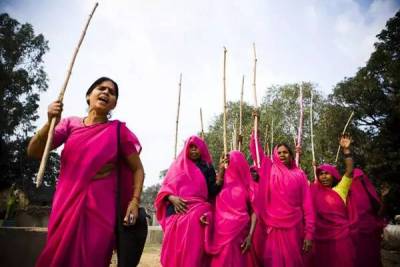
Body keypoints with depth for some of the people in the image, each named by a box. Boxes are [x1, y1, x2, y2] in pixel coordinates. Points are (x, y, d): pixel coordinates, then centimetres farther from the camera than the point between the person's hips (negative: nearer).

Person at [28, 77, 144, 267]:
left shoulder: (118, 130, -2)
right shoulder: (70, 124, 4)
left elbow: (138, 169, 3)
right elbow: (33, 152, -2)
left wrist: (135, 201, -9)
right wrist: (50, 123, -17)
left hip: (99, 209, -2)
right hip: (66, 205, 2)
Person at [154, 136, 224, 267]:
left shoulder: (207, 168, 13)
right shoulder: (177, 165, 16)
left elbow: (213, 192, 4)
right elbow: (165, 187, 11)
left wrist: (221, 172, -8)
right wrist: (172, 198, -10)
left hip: (198, 215, -1)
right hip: (176, 213, 1)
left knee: (193, 252, -10)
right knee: (174, 252, -2)